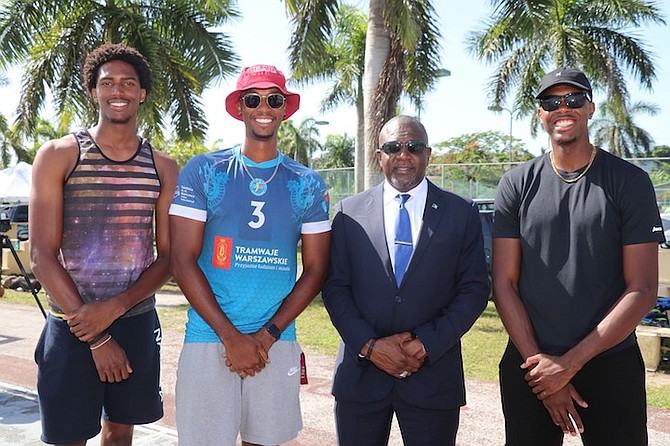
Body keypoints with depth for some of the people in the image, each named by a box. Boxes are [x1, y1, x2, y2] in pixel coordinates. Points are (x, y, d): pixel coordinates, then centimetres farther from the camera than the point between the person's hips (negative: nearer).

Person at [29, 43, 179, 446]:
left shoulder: (164, 168, 3)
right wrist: (95, 337, -12)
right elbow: (42, 256, -9)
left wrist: (115, 307, -14)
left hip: (138, 322, 3)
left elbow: (168, 257, 2)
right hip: (72, 325, -2)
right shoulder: (58, 156, -4)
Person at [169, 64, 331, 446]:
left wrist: (267, 335, -7)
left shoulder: (308, 184, 5)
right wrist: (231, 336, -10)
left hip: (277, 341, 2)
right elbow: (183, 260, -5)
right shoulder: (203, 171, -1)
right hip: (209, 338, -1)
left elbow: (316, 269, 4)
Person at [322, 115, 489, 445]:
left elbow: (474, 290, 0)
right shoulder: (349, 213, 3)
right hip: (361, 375, 1)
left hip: (433, 376, 0)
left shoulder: (462, 214, 2)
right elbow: (335, 288, 2)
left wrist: (428, 344, -10)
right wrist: (369, 345, -10)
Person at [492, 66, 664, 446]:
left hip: (611, 365, -1)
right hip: (530, 365, 2)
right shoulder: (518, 184, 1)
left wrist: (570, 362, -13)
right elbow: (504, 283, -1)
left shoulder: (630, 182, -4)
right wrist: (538, 360, -10)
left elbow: (643, 290, -8)